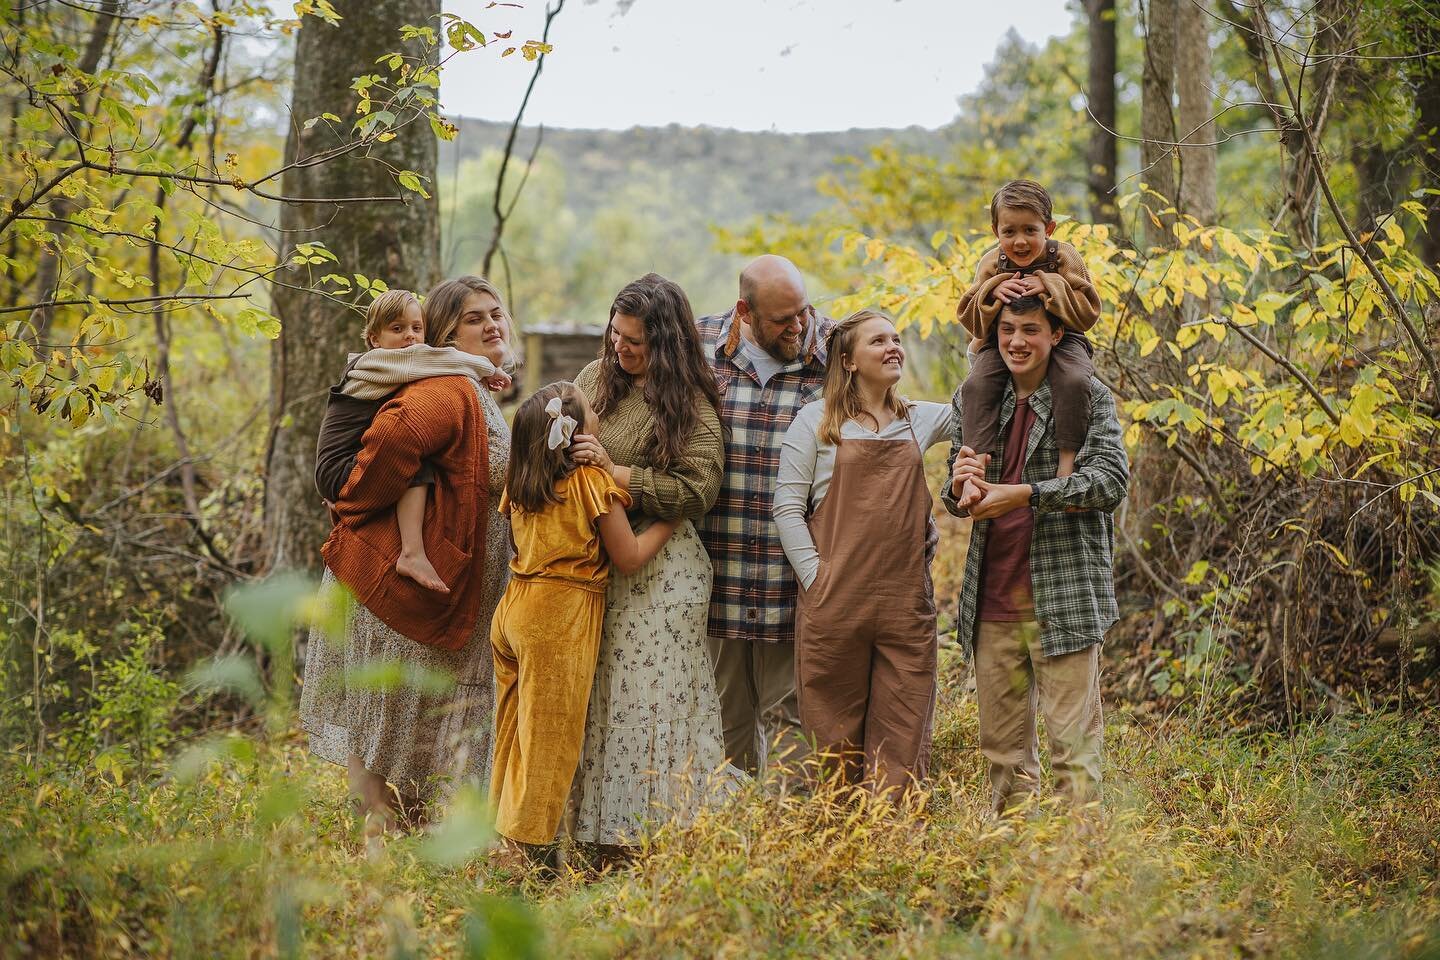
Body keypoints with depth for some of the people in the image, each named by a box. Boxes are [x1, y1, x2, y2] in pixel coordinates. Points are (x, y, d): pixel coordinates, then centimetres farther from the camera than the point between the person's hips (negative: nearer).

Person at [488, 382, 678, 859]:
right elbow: (629, 557, -9)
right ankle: (526, 842, 7)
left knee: (515, 730, 14)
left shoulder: (520, 482, 5)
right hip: (560, 621, -7)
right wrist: (670, 520, 4)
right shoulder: (593, 481, -13)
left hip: (515, 610, 7)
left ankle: (503, 831, 20)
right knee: (549, 738, 3)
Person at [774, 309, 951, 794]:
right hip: (834, 603, -3)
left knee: (902, 743, 0)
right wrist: (816, 580, -7)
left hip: (907, 607, 3)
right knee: (835, 739, 3)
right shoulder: (817, 420, 3)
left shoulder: (920, 419, 15)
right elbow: (787, 507, 0)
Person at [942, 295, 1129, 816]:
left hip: (1064, 597, -5)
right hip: (991, 600, 5)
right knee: (1001, 744, 11)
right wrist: (960, 486, -11)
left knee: (1073, 741, -4)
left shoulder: (1090, 397, -3)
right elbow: (957, 502, 14)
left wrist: (1024, 494, -23)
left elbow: (1111, 480, -15)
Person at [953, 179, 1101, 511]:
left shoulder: (1064, 257, -9)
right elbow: (969, 318, -5)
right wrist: (991, 292, -25)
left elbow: (1088, 313, -14)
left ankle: (1067, 462, -25)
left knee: (1074, 381, -34)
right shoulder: (992, 264, -3)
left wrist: (1050, 288, -27)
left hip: (1059, 338, -2)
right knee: (976, 386, -26)